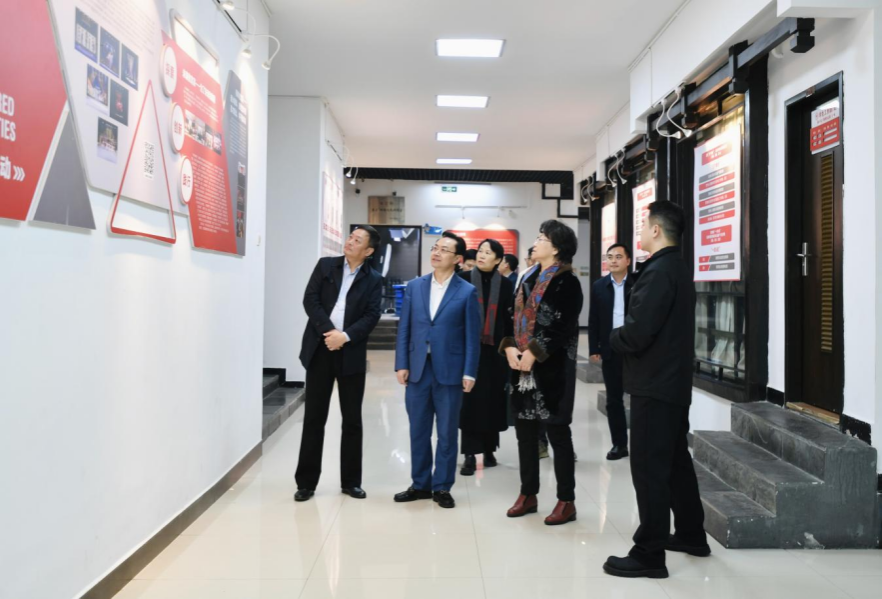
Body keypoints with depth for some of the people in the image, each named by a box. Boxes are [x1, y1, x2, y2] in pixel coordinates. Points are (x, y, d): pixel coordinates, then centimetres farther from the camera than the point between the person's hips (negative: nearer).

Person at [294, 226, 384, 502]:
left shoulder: (373, 280, 4)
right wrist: (329, 331, -15)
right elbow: (310, 300, -4)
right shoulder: (325, 265, 6)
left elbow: (372, 316, -5)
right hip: (320, 350, 0)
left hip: (351, 354, 0)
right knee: (314, 417, 6)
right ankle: (306, 482, 16)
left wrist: (345, 336, -19)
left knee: (352, 420, 7)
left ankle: (351, 481, 21)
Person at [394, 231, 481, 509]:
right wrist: (401, 364, 0)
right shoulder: (414, 286, 7)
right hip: (418, 369, 3)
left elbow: (472, 336, -3)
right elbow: (404, 329, 6)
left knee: (447, 433, 7)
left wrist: (469, 373, -8)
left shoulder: (467, 292, -1)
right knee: (418, 431, 11)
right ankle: (420, 484, 25)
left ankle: (442, 487, 21)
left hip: (450, 372, -3)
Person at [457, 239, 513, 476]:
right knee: (470, 400, -2)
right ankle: (470, 455, 4)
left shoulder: (506, 285, 4)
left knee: (493, 400, 7)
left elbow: (509, 319, 5)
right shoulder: (463, 279, 1)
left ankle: (489, 450, 23)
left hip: (495, 350, 1)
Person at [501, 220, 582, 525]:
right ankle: (528, 495, 25)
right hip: (522, 367, 7)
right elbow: (514, 317, 12)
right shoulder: (529, 279, 14)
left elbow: (564, 328, -15)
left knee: (558, 433, 2)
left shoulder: (567, 282, -8)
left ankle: (566, 501, 14)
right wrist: (509, 348, -4)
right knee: (525, 431, 12)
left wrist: (534, 353, -17)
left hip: (552, 369, -7)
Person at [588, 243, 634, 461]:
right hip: (610, 349, 3)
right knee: (613, 399, 8)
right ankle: (619, 443, 18)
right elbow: (593, 320, 5)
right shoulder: (599, 286, 6)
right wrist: (593, 349, 1)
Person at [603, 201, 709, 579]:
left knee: (649, 468, -3)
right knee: (675, 461, 20)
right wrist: (624, 337, 8)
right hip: (674, 381, 10)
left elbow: (636, 333, -24)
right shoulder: (678, 269, 13)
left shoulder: (658, 271, -18)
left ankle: (649, 554, 6)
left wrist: (612, 338, -4)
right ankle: (691, 534, 34)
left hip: (654, 385, -10)